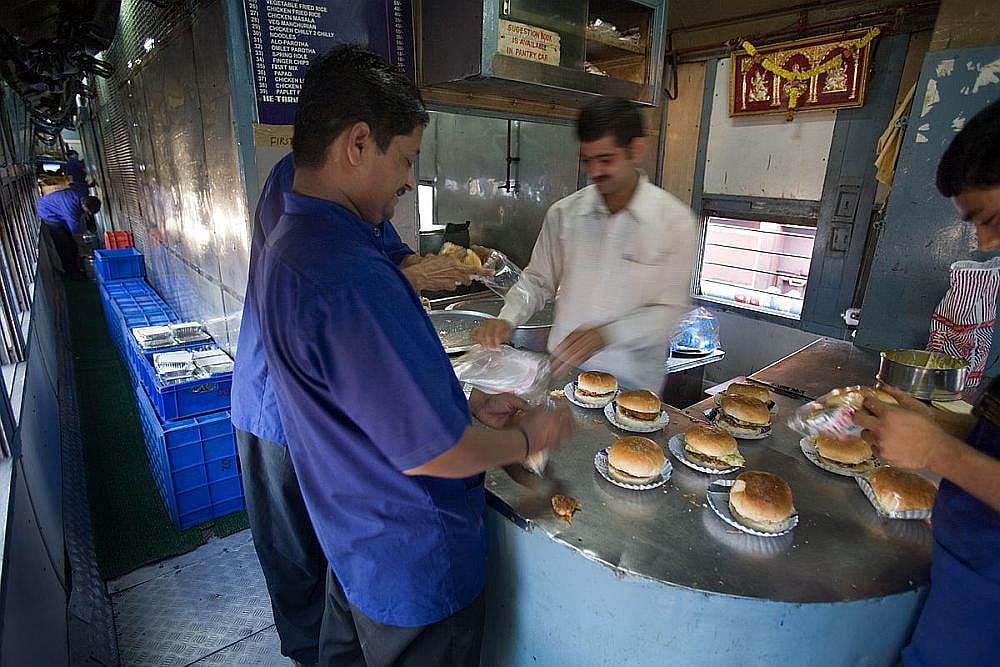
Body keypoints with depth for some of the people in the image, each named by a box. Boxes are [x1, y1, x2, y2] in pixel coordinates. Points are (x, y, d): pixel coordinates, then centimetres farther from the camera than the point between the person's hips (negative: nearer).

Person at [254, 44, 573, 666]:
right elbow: (428, 452, -29)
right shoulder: (349, 278, -34)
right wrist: (528, 437, -11)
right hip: (416, 562, -8)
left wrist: (469, 402, 5)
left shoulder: (288, 246, 0)